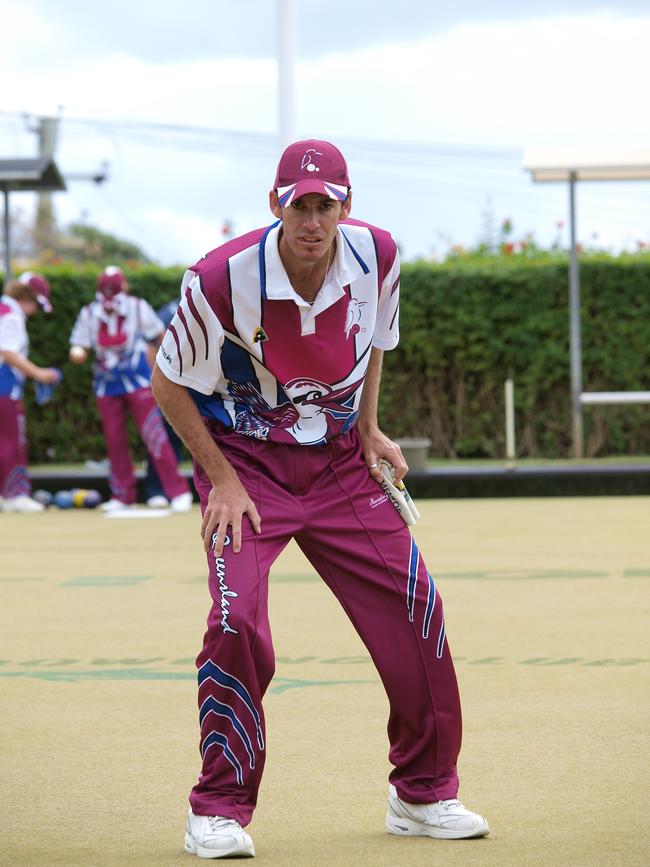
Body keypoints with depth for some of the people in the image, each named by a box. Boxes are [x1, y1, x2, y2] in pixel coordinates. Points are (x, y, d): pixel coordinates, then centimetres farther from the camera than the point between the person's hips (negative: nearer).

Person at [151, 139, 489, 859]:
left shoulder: (376, 256, -10)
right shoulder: (223, 279, -23)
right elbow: (168, 383, -10)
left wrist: (368, 430, 5)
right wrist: (221, 479, -14)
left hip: (339, 463, 4)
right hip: (244, 463, -4)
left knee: (415, 609, -2)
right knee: (238, 622, -21)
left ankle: (423, 793, 16)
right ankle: (218, 811, -4)